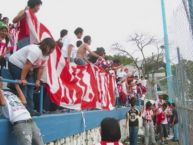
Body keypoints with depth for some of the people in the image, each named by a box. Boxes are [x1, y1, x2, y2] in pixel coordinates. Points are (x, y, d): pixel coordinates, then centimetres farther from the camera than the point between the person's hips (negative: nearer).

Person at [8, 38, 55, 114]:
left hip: (26, 68, 10)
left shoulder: (46, 55, 1)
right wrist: (22, 79, -29)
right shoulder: (35, 51, -30)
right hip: (15, 64, -10)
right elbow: (27, 65, -31)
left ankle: (30, 111, 10)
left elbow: (40, 68, 3)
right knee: (23, 88, -14)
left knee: (30, 88, 5)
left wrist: (38, 80, 2)